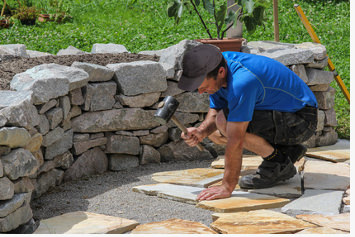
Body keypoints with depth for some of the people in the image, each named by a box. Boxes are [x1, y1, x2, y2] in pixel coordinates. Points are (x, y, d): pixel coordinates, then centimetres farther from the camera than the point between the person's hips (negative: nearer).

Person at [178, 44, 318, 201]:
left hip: (300, 120, -9)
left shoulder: (242, 81, -34)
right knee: (214, 132, 5)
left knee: (224, 121, -25)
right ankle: (287, 151, 9)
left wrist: (227, 187, -29)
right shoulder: (217, 64, -7)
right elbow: (215, 111, 3)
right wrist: (201, 132, -18)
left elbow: (236, 140, -33)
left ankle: (278, 163, -7)